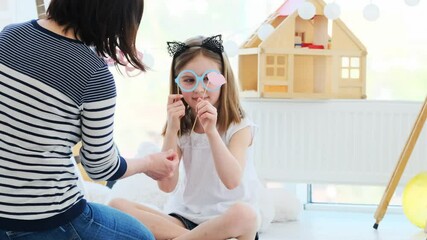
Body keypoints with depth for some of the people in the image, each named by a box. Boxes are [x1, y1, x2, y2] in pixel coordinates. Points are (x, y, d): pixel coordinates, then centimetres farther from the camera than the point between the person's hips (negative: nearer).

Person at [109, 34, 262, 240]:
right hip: (185, 218, 4)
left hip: (227, 219, -4)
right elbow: (167, 185, -6)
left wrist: (211, 131, -28)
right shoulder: (181, 127, 6)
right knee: (117, 206, -15)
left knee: (244, 214, -40)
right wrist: (172, 129, -13)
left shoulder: (239, 126, -5)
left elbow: (232, 181, -20)